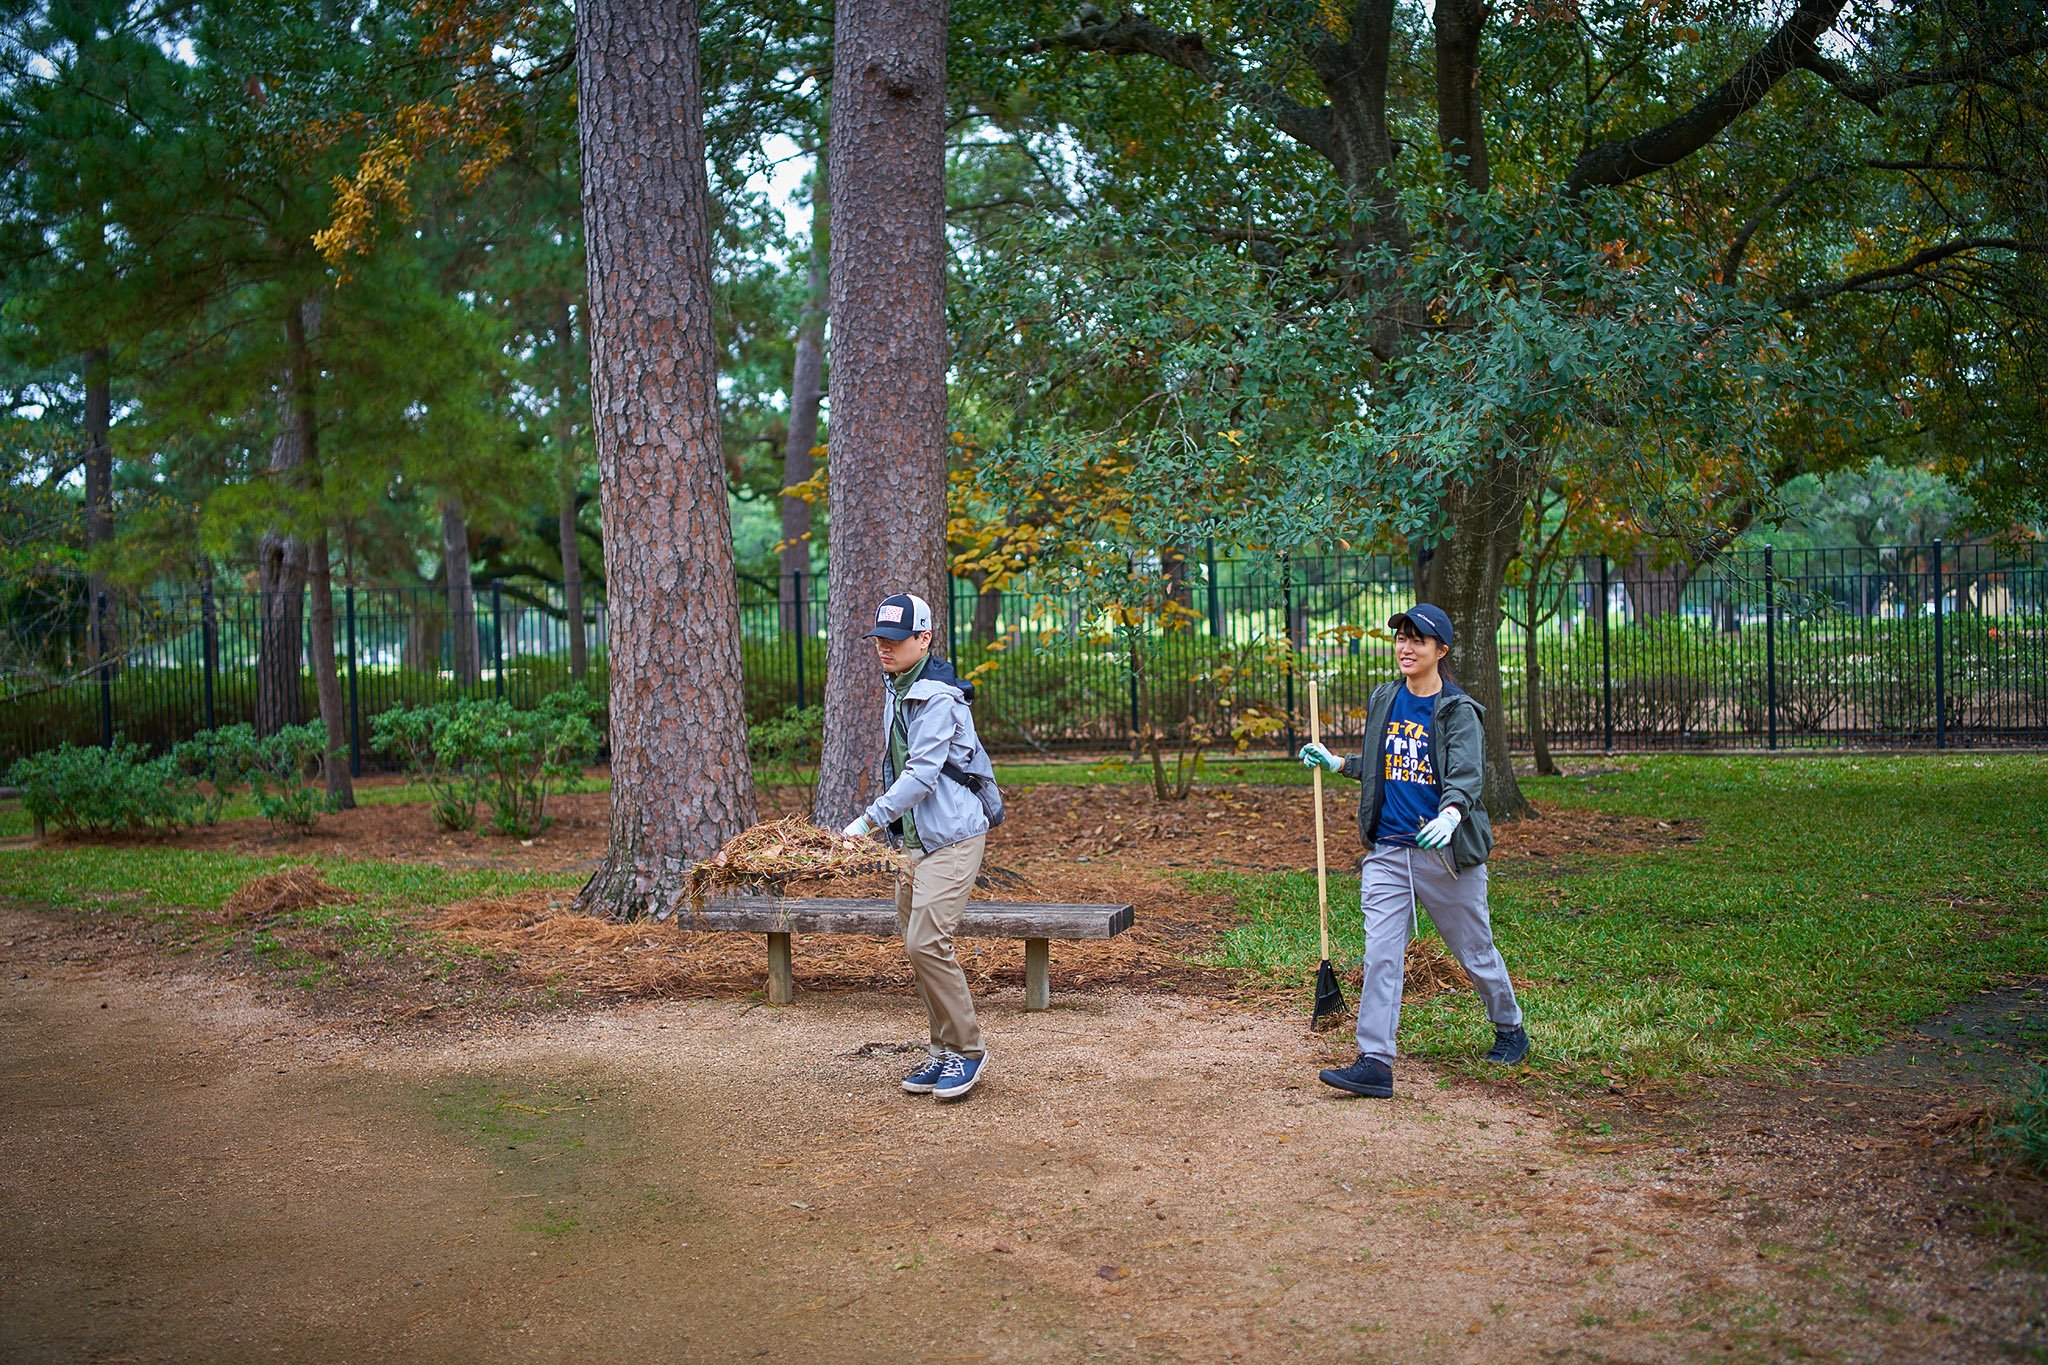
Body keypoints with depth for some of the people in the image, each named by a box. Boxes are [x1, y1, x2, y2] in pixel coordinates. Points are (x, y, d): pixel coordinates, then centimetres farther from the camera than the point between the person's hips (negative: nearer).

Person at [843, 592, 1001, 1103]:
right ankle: (944, 1052, 18)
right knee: (916, 946, 9)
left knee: (927, 943, -16)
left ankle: (968, 1050, -2)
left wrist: (868, 822, -27)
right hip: (915, 840, 10)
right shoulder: (897, 690, 14)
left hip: (952, 838, -10)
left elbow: (921, 773, -23)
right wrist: (892, 825, 23)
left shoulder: (938, 697, -16)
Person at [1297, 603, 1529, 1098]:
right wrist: (1336, 762, 14)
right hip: (1387, 852, 4)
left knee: (1475, 952, 10)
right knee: (1380, 955, -7)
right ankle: (1375, 1063, -9)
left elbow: (1467, 775, -23)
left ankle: (1510, 1029, 36)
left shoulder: (1458, 712, -8)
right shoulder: (1383, 700, 10)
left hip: (1446, 854, -4)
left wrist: (1450, 815, -41)